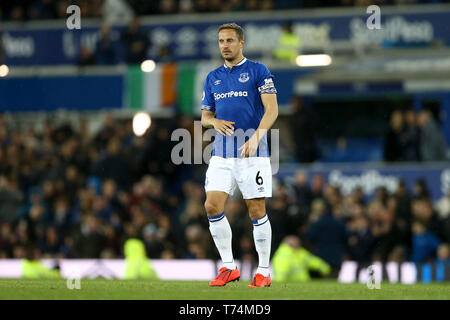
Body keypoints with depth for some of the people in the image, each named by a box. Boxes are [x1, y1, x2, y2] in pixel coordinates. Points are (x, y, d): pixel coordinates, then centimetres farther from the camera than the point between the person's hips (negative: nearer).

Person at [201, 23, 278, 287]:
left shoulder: (258, 71, -1)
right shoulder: (213, 78, 14)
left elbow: (272, 109, -11)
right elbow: (205, 116, 20)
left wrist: (255, 138, -24)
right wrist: (215, 122, -4)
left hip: (253, 155, -5)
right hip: (222, 154, 5)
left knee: (257, 211, -3)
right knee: (213, 206, -7)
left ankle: (264, 271, 7)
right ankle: (229, 267, 4)